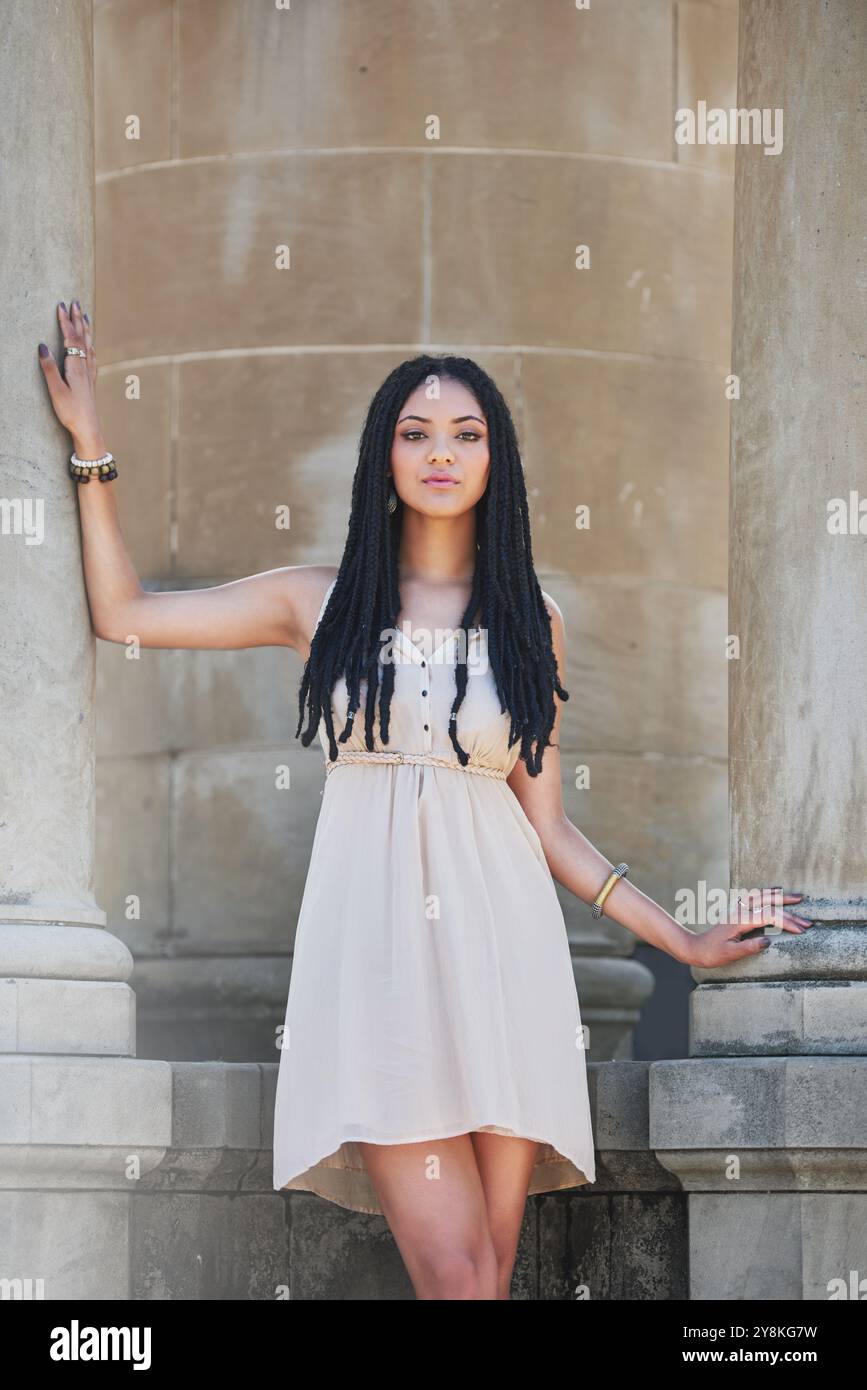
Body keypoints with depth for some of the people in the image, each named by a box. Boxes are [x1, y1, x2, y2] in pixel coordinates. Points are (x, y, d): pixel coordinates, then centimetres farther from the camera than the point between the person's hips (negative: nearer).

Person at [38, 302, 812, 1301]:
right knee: (455, 1276, -14)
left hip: (499, 944, 1)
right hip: (375, 942, -1)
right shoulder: (321, 602, 10)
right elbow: (122, 613, 14)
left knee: (488, 1275, -2)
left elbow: (546, 824, 13)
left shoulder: (531, 618, 12)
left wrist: (685, 942, 10)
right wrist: (91, 446, 13)